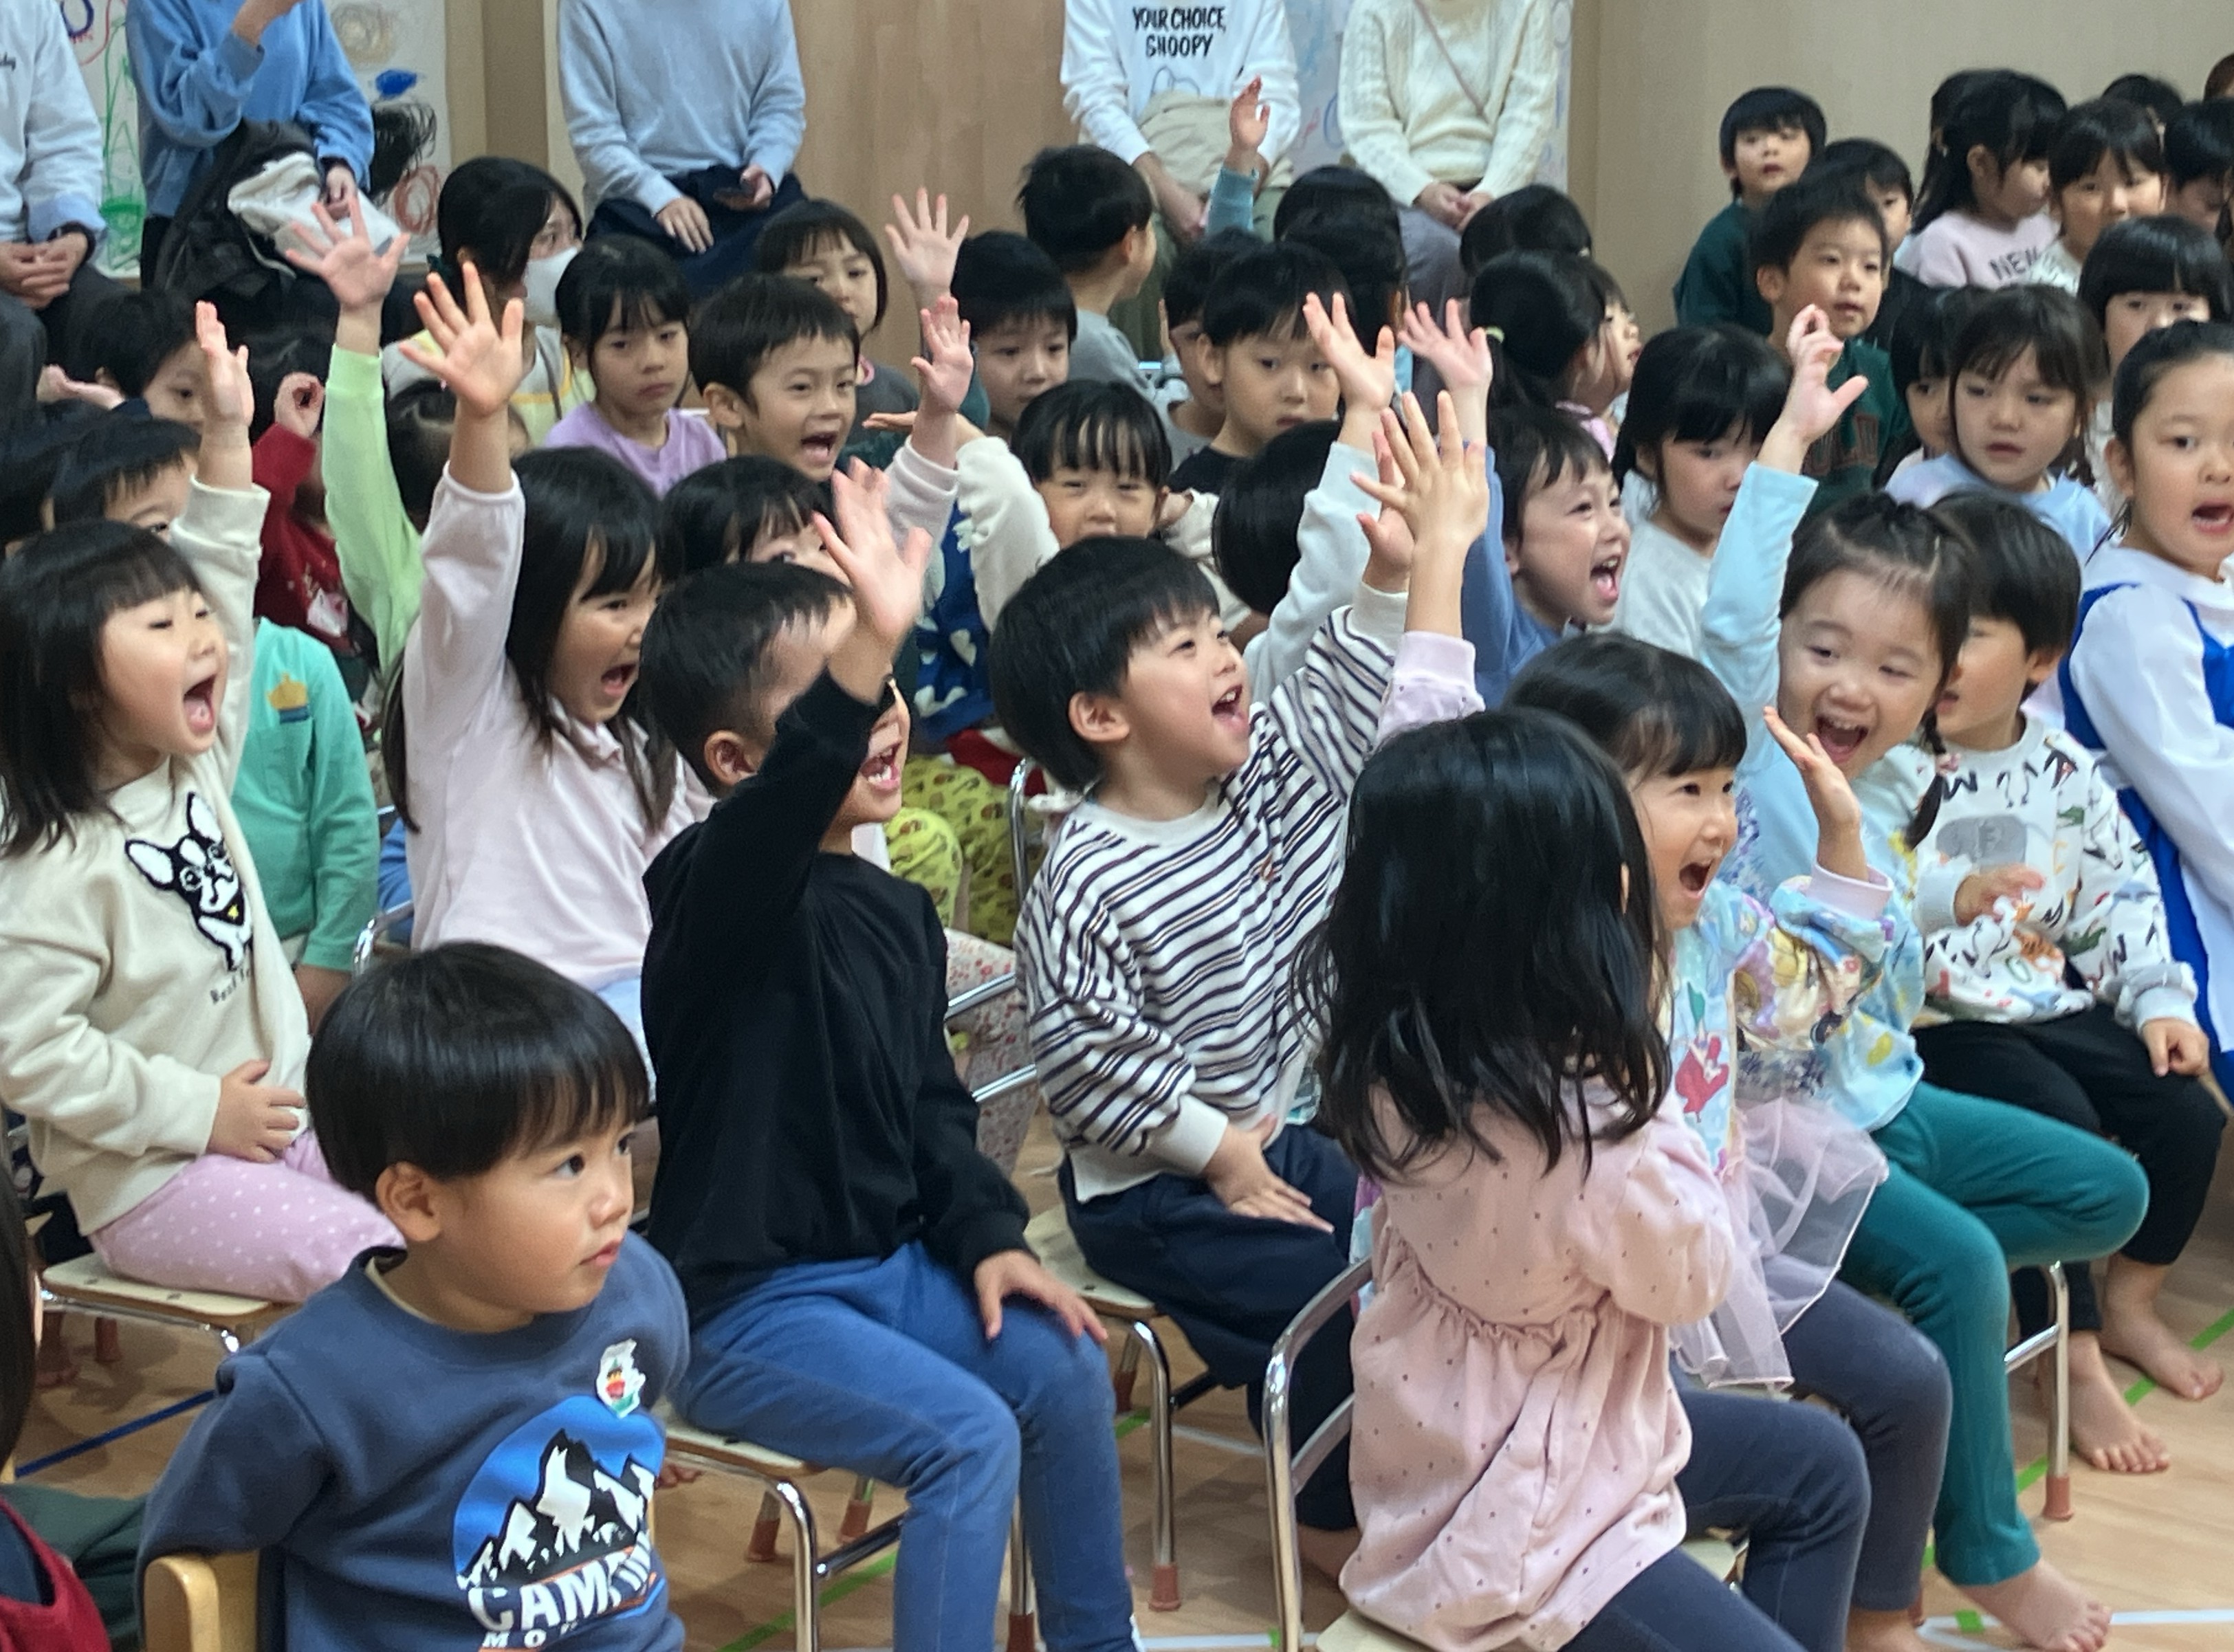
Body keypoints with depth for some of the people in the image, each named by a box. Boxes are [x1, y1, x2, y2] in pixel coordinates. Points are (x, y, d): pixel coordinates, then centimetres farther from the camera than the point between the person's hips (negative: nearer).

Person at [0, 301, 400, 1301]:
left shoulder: (195, 766, 3)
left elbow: (219, 587, 7)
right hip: (152, 1181, -8)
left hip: (276, 1119, 8)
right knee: (382, 1263, -23)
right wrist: (200, 1109, -18)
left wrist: (227, 438, 1)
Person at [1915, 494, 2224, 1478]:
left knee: (2187, 1112, -2)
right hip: (1935, 1020, -6)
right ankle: (2074, 1360, -10)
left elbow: (2122, 892, 13)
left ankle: (2129, 1302, 22)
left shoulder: (2065, 773, 6)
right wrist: (1946, 900, -41)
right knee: (2063, 1123, -25)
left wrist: (2160, 999, 4)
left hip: (2055, 1005, 7)